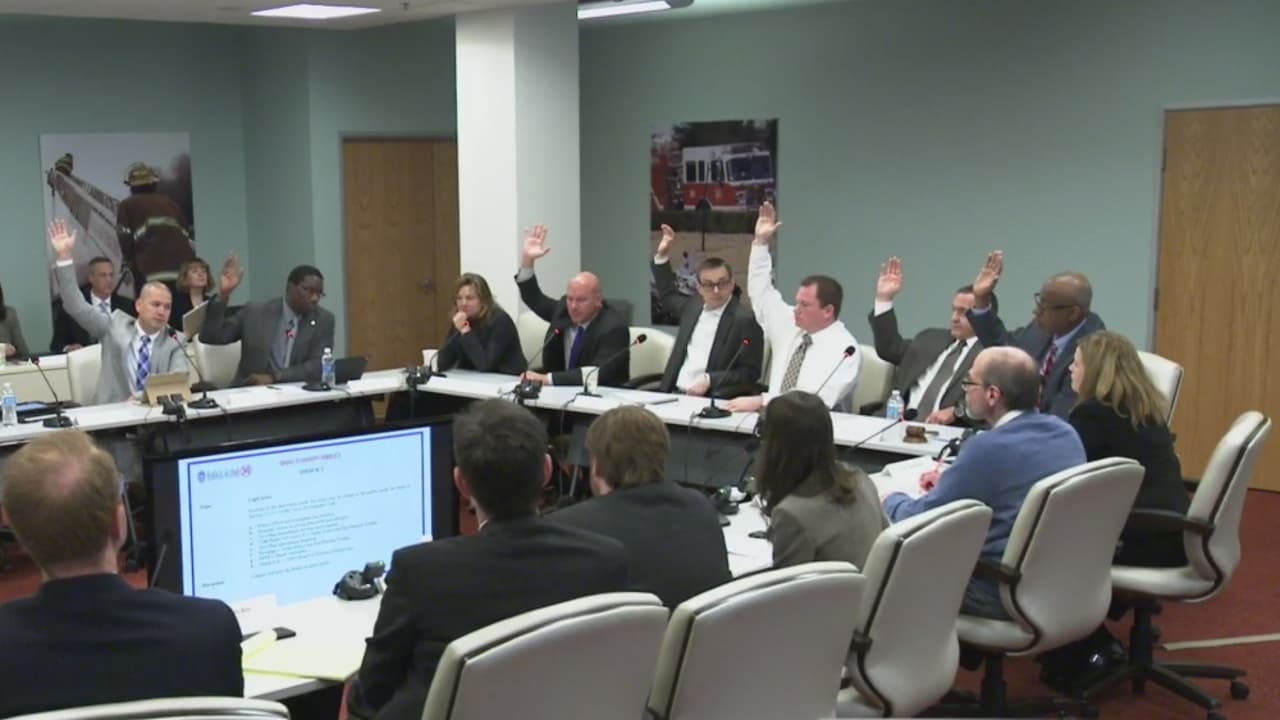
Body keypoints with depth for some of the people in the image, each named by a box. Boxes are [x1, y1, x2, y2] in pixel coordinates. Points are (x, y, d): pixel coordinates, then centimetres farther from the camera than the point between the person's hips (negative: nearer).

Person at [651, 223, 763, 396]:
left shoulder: (745, 320, -9)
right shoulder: (693, 306, 12)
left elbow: (750, 372, -9)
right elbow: (668, 295, 34)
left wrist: (709, 380, -19)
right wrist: (662, 255, 23)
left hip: (714, 401, -6)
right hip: (674, 393, 6)